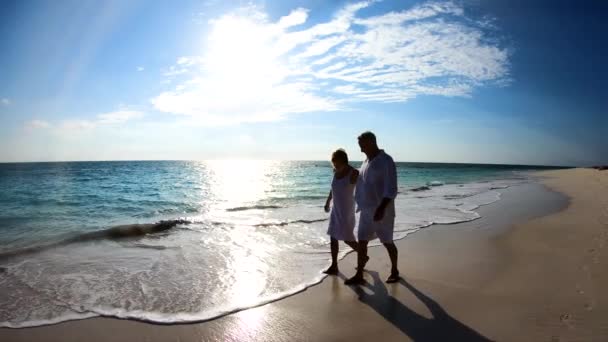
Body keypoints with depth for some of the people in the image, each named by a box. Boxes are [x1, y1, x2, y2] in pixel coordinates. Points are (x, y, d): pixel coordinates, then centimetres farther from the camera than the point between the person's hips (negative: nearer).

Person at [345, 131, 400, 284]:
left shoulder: (386, 161, -16)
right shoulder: (367, 161, 9)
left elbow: (391, 189, -22)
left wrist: (381, 208, -31)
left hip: (382, 211, -7)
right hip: (366, 211, 7)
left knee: (387, 242, 9)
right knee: (361, 242, 6)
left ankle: (394, 271, 30)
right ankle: (359, 275, 14)